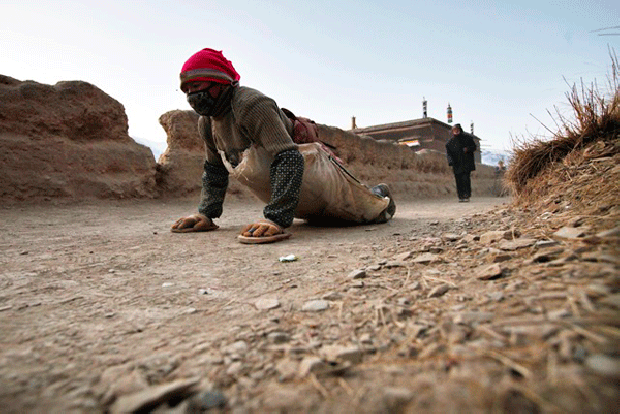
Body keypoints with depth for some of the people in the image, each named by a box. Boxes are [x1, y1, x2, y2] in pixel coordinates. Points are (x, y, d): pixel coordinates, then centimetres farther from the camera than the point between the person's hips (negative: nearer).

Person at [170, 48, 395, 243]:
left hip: (313, 172, -8)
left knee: (373, 212, 9)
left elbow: (289, 161, -40)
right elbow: (214, 171, 9)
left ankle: (380, 195, 43)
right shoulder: (206, 122, -3)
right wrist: (206, 214, 0)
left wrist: (276, 219, -45)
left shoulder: (251, 104, -31)